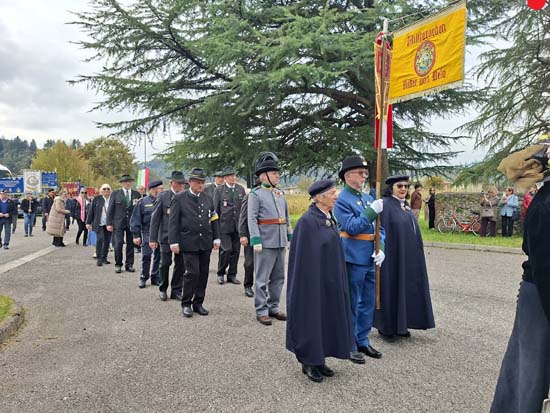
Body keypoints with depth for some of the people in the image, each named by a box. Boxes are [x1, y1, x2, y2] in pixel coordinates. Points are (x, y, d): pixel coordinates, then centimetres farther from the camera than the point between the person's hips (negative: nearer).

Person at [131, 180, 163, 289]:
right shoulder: (143, 202, 0)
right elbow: (135, 219, 0)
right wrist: (136, 235, -5)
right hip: (147, 233, -3)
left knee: (159, 256, 7)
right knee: (146, 256, -3)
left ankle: (155, 278, 19)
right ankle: (143, 278, 11)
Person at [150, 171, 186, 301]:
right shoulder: (163, 196, -2)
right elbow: (155, 218, -2)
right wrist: (152, 238, -6)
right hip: (166, 236, -2)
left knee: (180, 264, 6)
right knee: (165, 263, 2)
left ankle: (176, 291, 19)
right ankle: (163, 289, 22)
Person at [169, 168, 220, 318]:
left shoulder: (208, 198, 12)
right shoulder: (179, 198, 0)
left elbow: (214, 220, 15)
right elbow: (173, 222, -2)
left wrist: (216, 238, 8)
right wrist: (174, 242, -8)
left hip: (206, 243, 4)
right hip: (189, 243, -4)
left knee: (203, 273, 6)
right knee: (192, 272, -9)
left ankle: (198, 303, 18)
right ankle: (186, 304, 8)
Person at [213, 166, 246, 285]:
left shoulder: (241, 189, 10)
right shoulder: (219, 190, 1)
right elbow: (216, 208, 3)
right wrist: (217, 224, 0)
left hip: (238, 225, 4)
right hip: (224, 225, -3)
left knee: (235, 250, 6)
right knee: (226, 249, -10)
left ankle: (232, 275, 17)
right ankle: (221, 273, 9)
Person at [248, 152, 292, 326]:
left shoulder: (280, 194, 13)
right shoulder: (255, 194, -5)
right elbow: (252, 219, -11)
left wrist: (290, 237, 12)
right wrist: (256, 241, -18)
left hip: (280, 242, 6)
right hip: (265, 243, -6)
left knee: (278, 277, 13)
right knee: (262, 279, 1)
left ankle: (274, 307, 24)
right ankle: (261, 311, 9)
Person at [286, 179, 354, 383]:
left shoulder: (329, 218, 8)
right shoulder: (308, 221, -18)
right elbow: (305, 257, -18)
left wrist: (336, 281, 15)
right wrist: (310, 283, -19)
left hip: (330, 281, 8)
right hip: (313, 280, -8)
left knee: (326, 317, 14)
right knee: (311, 317, 4)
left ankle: (319, 360, 27)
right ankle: (308, 362, 20)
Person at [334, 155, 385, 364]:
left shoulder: (368, 198, 13)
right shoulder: (342, 200, -9)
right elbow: (352, 227, -19)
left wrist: (381, 248, -2)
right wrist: (372, 211, -20)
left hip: (370, 260, 8)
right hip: (353, 260, -7)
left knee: (368, 303, 15)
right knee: (351, 305, 4)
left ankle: (363, 341, 29)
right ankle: (350, 345, 16)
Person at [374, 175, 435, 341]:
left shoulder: (405, 205, 13)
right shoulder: (385, 205, -12)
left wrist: (415, 252, 16)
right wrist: (384, 253, -21)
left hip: (409, 256, 8)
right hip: (392, 255, -8)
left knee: (405, 288, 12)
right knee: (391, 288, 0)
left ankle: (400, 324, 24)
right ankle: (386, 327, 12)